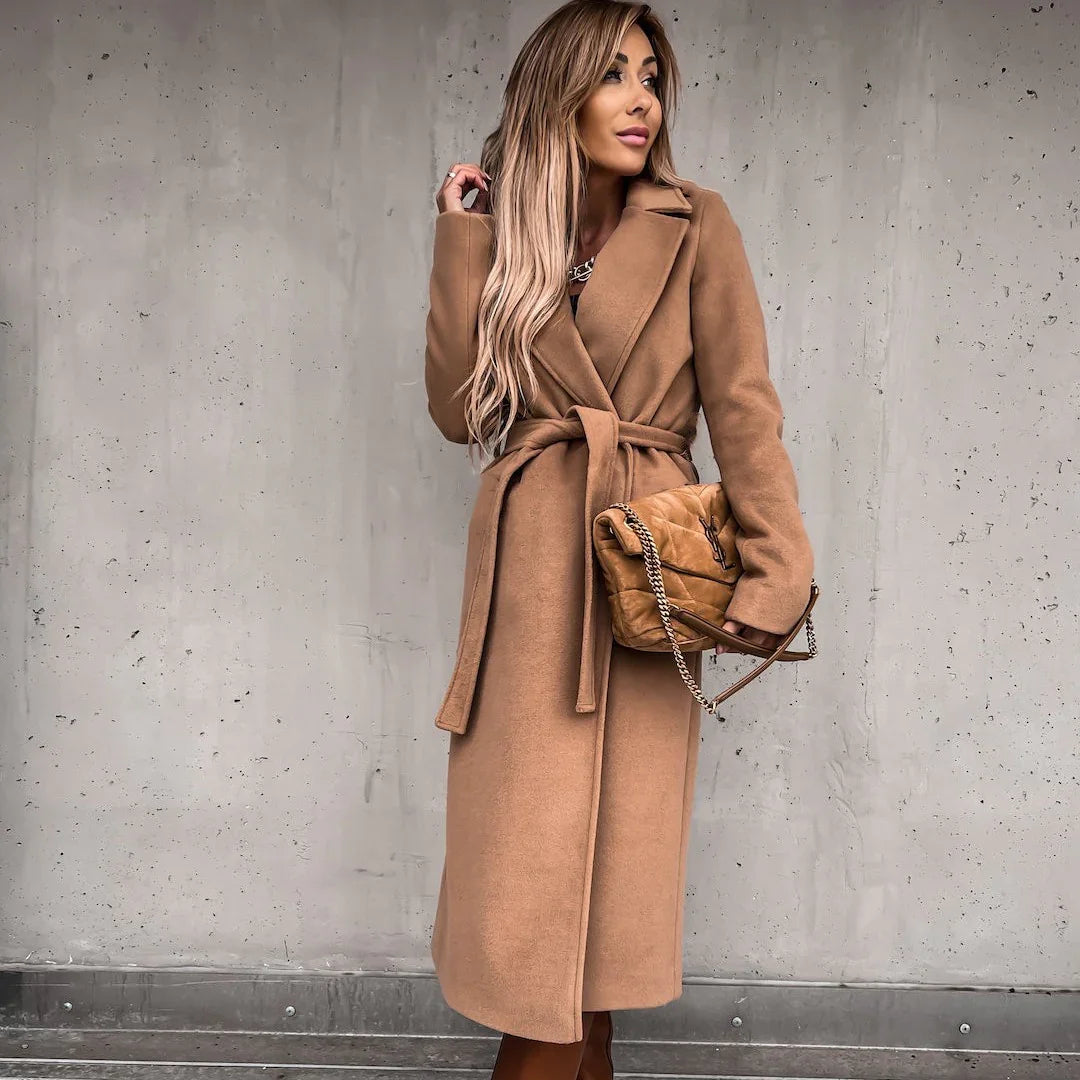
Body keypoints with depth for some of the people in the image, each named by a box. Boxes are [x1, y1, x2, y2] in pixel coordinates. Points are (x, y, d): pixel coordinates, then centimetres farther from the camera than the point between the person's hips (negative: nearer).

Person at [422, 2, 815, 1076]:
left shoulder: (696, 227, 3)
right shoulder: (509, 240, 12)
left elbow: (744, 413, -3)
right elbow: (457, 408, 1)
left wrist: (775, 574, -13)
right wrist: (464, 240, 0)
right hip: (526, 563, 3)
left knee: (600, 840, 3)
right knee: (530, 840, 5)